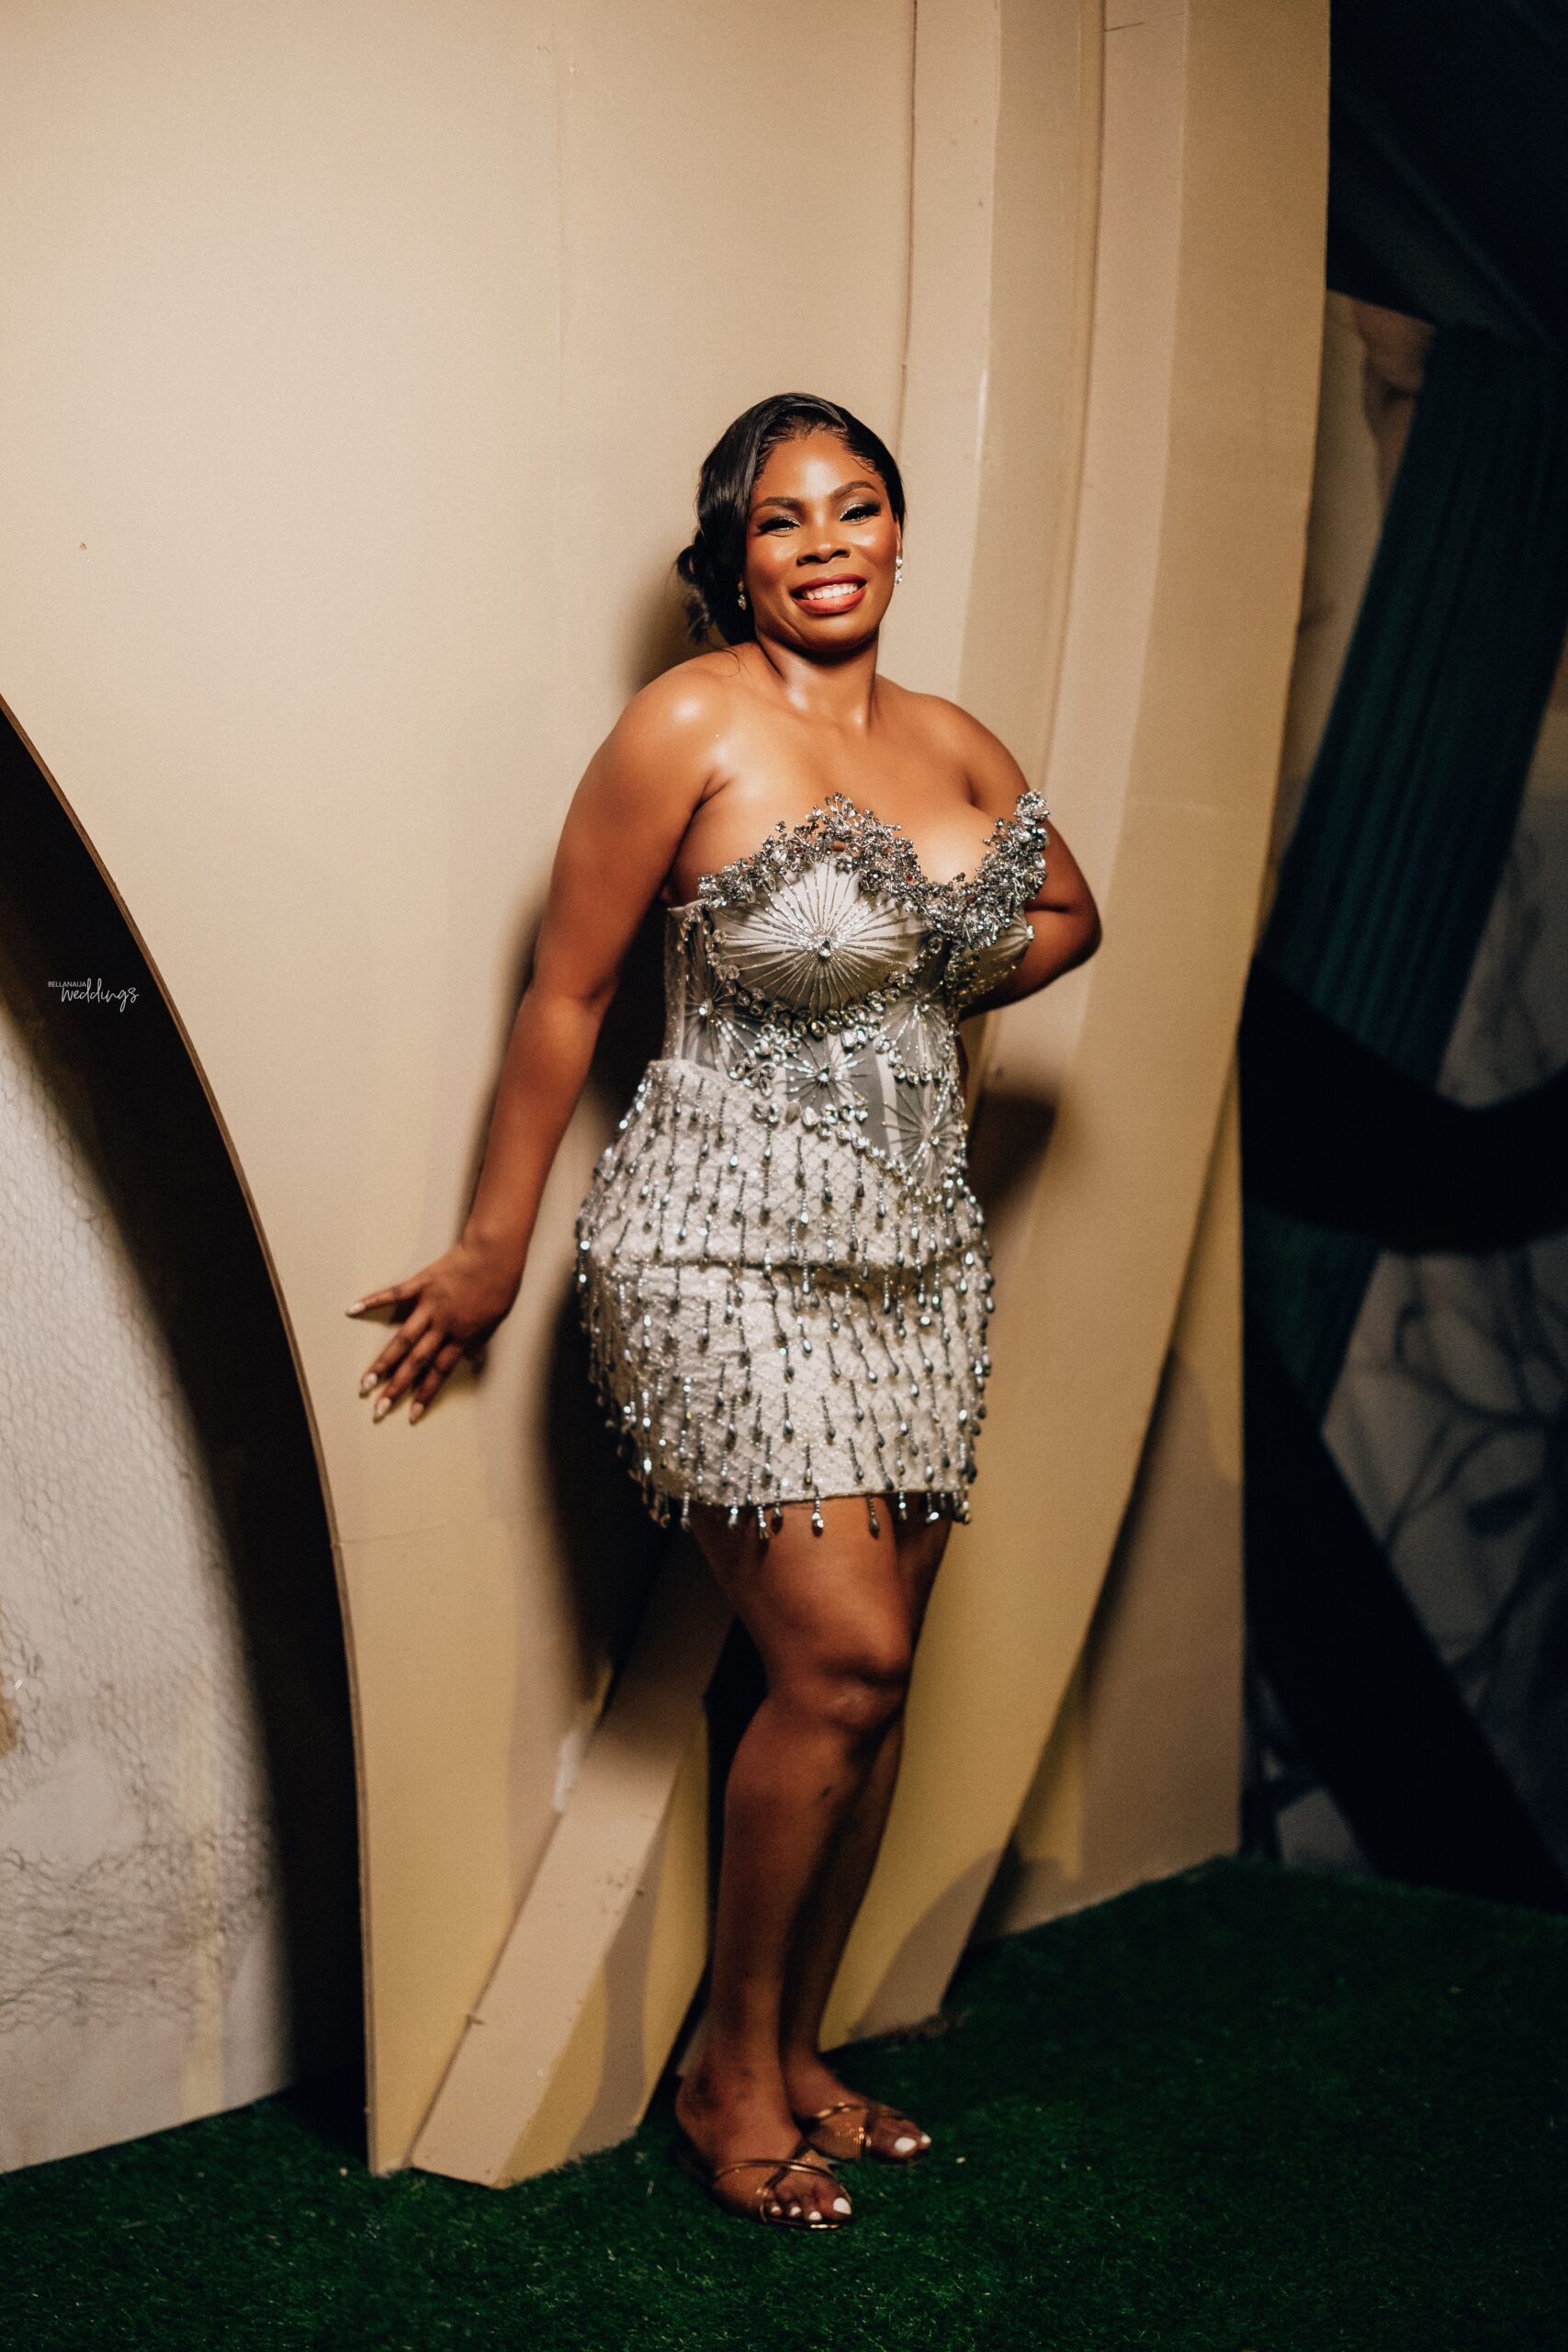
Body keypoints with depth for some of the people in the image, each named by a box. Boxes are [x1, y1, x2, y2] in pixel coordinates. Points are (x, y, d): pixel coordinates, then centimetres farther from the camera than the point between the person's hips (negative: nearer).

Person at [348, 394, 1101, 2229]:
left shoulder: (959, 747, 9)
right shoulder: (690, 727, -8)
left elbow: (1066, 919, 27)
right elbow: (565, 996, -5)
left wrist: (907, 1004, 10)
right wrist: (493, 1248, -1)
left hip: (916, 1252, 6)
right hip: (723, 1250, -6)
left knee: (871, 1677, 6)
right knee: (842, 1660, -12)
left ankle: (797, 2053, 23)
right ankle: (728, 2072, 7)